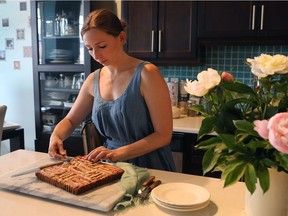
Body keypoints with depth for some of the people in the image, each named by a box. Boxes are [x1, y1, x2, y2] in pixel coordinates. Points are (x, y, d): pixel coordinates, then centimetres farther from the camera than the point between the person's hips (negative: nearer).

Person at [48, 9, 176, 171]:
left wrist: (117, 153, -20)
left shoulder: (146, 73, -12)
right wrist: (56, 136, -4)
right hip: (113, 168, 4)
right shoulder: (93, 80, 4)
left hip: (150, 167, -3)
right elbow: (70, 120, 17)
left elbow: (163, 135, -13)